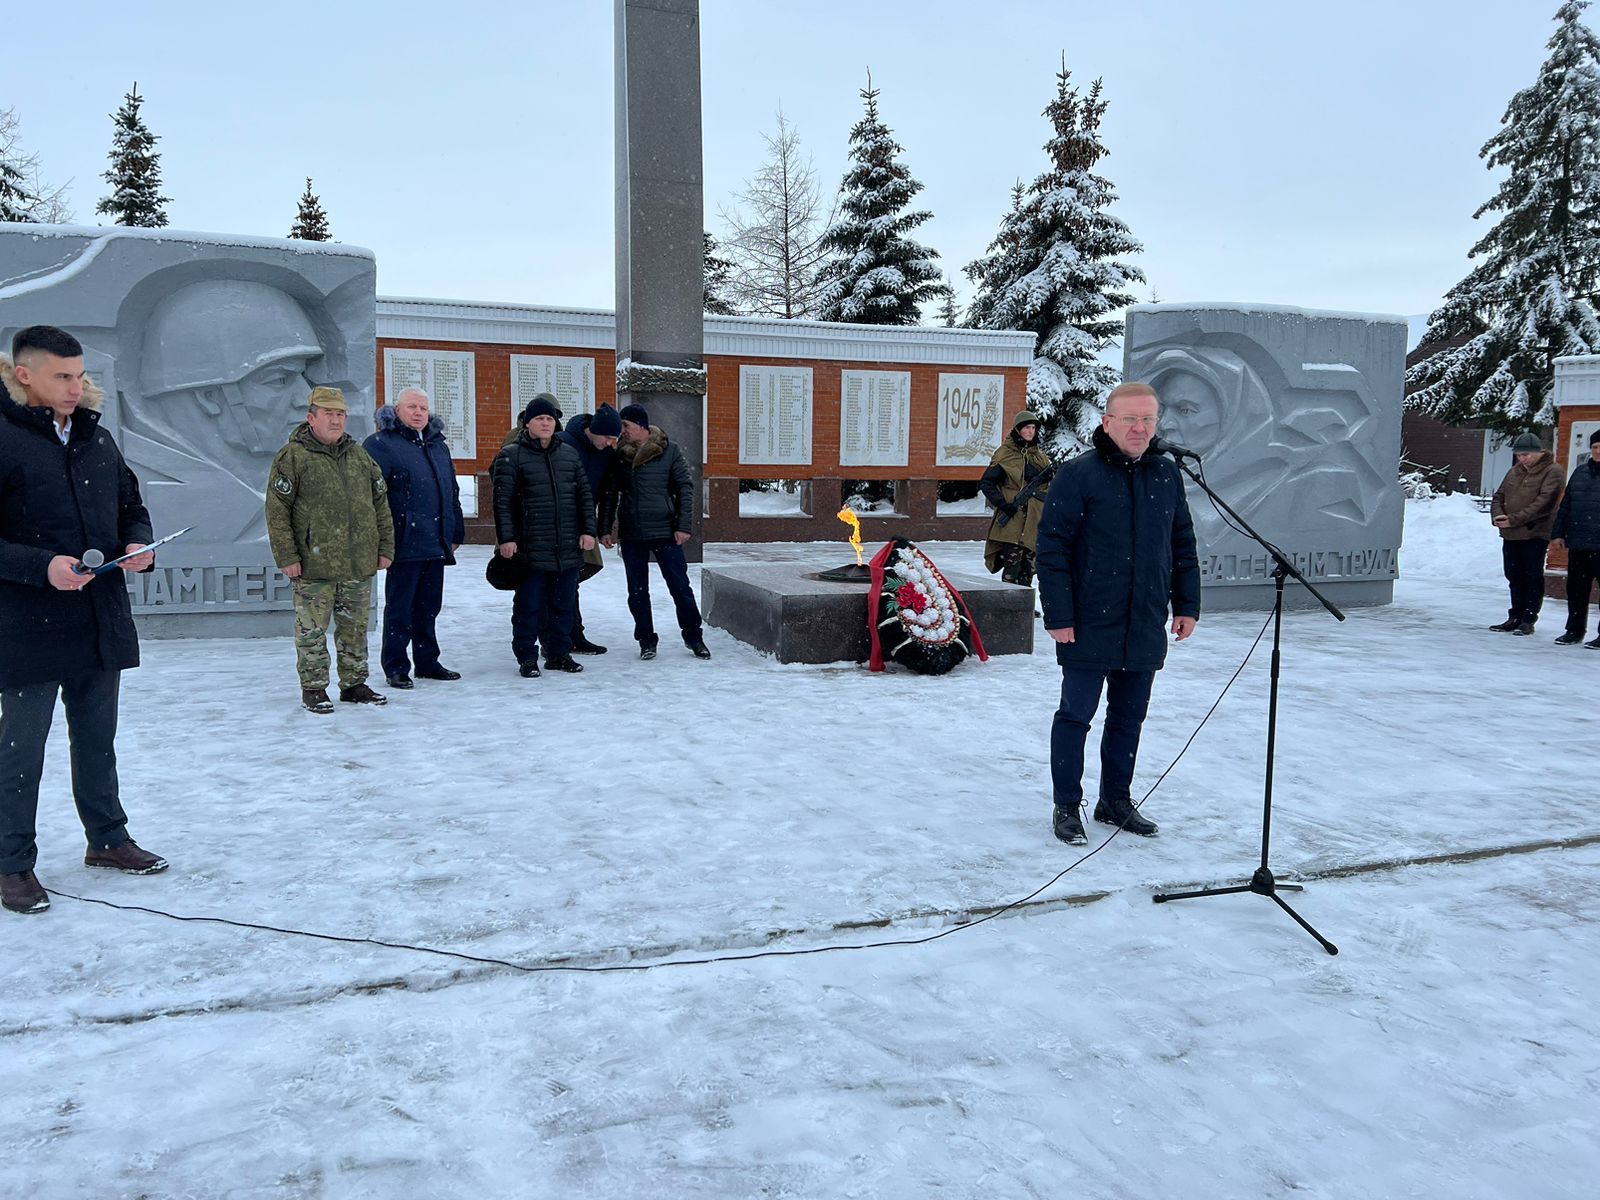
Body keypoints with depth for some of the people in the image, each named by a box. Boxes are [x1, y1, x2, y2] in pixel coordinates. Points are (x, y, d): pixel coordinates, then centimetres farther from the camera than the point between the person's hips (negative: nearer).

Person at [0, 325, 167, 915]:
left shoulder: (97, 437, 9)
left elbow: (131, 506, 18)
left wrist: (138, 543, -2)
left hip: (102, 622, 6)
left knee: (97, 739, 19)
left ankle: (107, 838, 34)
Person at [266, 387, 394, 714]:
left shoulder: (360, 456, 12)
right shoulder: (292, 457, -4)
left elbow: (380, 503, 15)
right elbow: (277, 510, -7)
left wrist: (385, 548, 10)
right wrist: (286, 556, -11)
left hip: (359, 564, 5)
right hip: (314, 565, -4)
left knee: (354, 628, 12)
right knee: (312, 629, 2)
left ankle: (353, 684, 24)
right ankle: (313, 687, 14)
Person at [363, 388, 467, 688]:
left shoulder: (438, 445, 17)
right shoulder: (381, 444, -5)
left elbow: (452, 492, 23)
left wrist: (456, 533, 20)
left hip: (436, 544, 7)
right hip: (405, 546, -7)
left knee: (429, 607, 15)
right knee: (399, 609, 1)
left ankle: (428, 662, 25)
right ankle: (396, 667, 10)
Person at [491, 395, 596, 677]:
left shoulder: (569, 454, 12)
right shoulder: (511, 456, -2)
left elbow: (585, 495, 13)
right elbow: (502, 501, -6)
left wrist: (588, 530, 5)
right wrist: (506, 538, -13)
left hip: (568, 548, 4)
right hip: (531, 548, -4)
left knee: (563, 603, 11)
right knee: (529, 605, 1)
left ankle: (559, 653, 24)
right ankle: (527, 657, 13)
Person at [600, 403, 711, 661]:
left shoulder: (669, 451, -3)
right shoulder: (619, 454, 4)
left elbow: (685, 488, -2)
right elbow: (610, 494, 10)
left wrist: (683, 526, -9)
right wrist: (605, 528, 4)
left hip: (665, 532, -3)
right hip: (631, 533, 3)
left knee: (680, 586, 0)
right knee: (637, 591, 7)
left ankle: (693, 636, 15)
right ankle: (646, 639, 20)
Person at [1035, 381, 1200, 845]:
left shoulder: (1167, 477, 8)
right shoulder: (1078, 475, -9)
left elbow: (1183, 546, 16)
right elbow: (1052, 547, -11)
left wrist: (1186, 605, 10)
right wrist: (1058, 616, -14)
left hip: (1145, 629, 5)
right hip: (1089, 628, -5)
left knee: (1129, 719, 15)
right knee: (1076, 715, 4)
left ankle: (1116, 799, 29)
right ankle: (1067, 807, 16)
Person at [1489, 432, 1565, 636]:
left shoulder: (1552, 472, -7)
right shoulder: (1515, 471, 14)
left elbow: (1543, 502, -17)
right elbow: (1499, 496, 14)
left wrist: (1514, 520, -21)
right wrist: (1497, 515, -8)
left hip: (1535, 534, -6)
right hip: (1509, 535, 6)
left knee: (1532, 577, 1)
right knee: (1514, 577, 12)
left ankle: (1528, 620, 6)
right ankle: (1516, 617, 21)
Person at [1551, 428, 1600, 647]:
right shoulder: (1581, 472, 14)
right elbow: (1565, 505, 17)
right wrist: (1558, 532, 12)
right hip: (1577, 545, 5)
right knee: (1576, 590, 10)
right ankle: (1574, 631, 20)